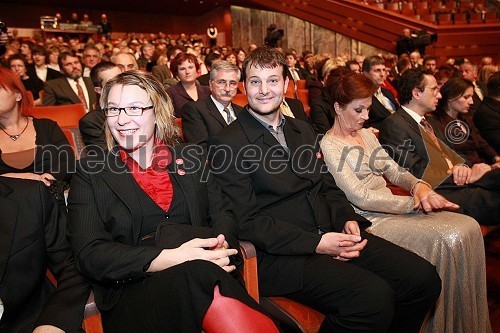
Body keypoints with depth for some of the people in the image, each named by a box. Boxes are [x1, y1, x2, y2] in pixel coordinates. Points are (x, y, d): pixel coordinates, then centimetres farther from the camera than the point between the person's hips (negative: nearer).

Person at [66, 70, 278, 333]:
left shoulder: (189, 158, 14)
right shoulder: (90, 173, 6)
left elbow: (222, 214, 10)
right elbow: (89, 253, -5)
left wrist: (221, 247, -15)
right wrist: (169, 258, -20)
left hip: (203, 281, 3)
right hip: (132, 296, -3)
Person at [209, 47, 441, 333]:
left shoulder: (303, 130, 17)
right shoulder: (227, 144, -6)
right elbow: (248, 222, -12)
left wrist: (348, 219, -2)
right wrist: (316, 243, -18)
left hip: (332, 235, 7)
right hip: (280, 254, -7)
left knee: (423, 278, -5)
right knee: (374, 297, -26)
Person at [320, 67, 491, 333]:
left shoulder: (366, 134, 16)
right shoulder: (328, 146, -10)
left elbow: (394, 171, 15)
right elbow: (361, 197, -16)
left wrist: (419, 186, -8)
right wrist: (415, 202, -15)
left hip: (394, 207, 8)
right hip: (369, 220, -8)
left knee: (468, 227, -10)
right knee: (447, 239, -24)